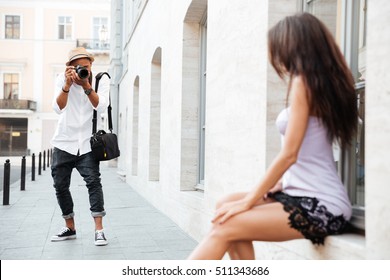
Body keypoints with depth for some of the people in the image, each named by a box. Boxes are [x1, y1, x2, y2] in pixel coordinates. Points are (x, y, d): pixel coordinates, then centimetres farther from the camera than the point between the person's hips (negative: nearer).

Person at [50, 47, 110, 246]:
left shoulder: (101, 80, -5)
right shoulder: (62, 80, -5)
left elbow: (101, 107, -20)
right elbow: (58, 108, -18)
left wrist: (86, 86, -31)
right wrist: (68, 84, -30)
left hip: (87, 143, -2)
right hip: (64, 142, 2)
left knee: (93, 181, -16)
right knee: (60, 185, 6)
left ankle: (99, 230, -13)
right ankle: (70, 228, 22)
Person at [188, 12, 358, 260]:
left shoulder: (303, 81, -10)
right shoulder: (321, 81, 17)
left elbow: (289, 154, -16)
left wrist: (248, 201, -11)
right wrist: (278, 185, 6)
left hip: (319, 207, -9)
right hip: (306, 196, 9)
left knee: (224, 228, -15)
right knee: (227, 205, 4)